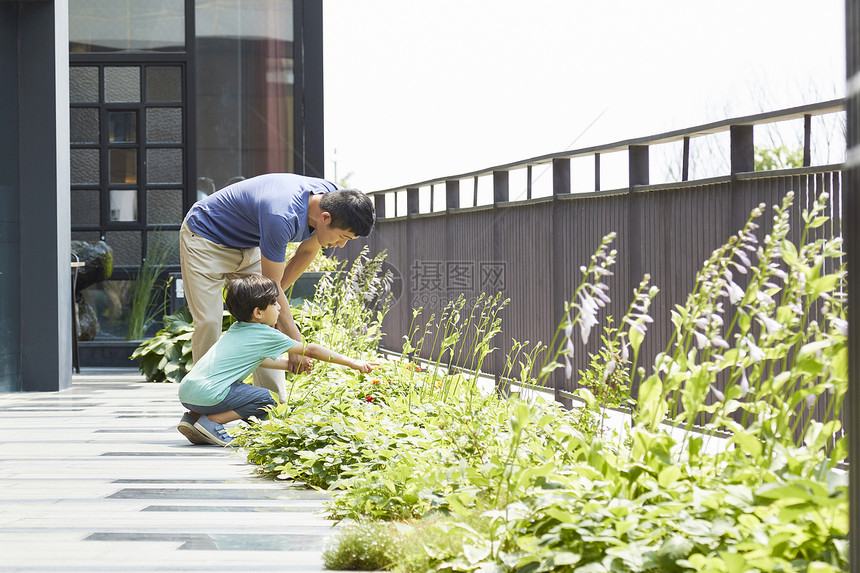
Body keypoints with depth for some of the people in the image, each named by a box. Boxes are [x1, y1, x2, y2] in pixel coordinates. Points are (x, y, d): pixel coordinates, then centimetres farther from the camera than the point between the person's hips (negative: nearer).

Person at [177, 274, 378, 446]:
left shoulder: (237, 329, 21)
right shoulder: (266, 335, -2)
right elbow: (310, 350, 4)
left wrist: (290, 365, 37)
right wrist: (351, 362, 11)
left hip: (185, 391, 8)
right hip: (206, 394, -8)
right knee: (265, 401, -3)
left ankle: (194, 417, 13)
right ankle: (211, 421, -7)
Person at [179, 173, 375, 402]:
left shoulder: (331, 197, -18)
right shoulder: (281, 217, -41)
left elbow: (307, 252, 1)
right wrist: (296, 343, -27)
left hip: (248, 245, 8)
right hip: (205, 236, -8)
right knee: (209, 321, -15)